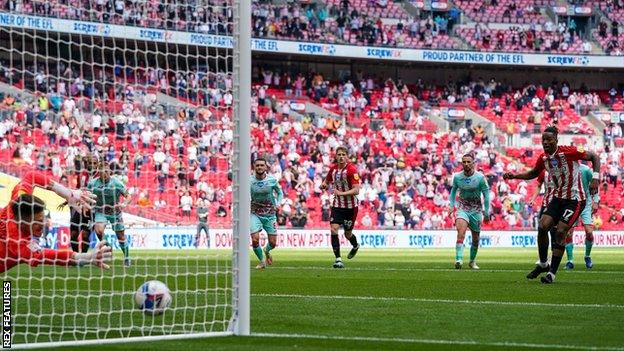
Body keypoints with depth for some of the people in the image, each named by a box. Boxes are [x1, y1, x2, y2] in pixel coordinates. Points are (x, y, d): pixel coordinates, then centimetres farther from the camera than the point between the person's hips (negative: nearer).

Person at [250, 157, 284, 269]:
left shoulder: (272, 180, -7)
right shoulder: (249, 181, -11)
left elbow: (280, 193, 9)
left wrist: (278, 204, -7)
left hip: (270, 214, 1)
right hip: (255, 214, -1)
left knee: (273, 243, 3)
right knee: (255, 239, -16)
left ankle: (267, 251, 41)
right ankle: (261, 261, 10)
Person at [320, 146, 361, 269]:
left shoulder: (351, 169, -16)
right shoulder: (333, 168, 2)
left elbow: (356, 190, -21)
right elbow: (327, 181, 23)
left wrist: (342, 193, -32)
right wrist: (324, 185, -1)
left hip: (350, 207, -4)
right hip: (337, 205, 4)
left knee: (348, 233, 10)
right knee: (333, 229, -15)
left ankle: (355, 246, 45)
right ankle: (338, 259, -11)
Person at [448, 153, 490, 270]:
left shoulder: (480, 177, -10)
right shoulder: (457, 177, -5)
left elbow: (486, 195, -3)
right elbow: (453, 190, 13)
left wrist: (486, 212, -3)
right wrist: (452, 205, 4)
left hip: (476, 209, 0)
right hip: (462, 208, 0)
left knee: (475, 239, 9)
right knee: (461, 233, -23)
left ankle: (472, 261, 31)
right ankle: (458, 260, -32)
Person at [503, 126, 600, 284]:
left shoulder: (568, 152, -19)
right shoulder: (543, 158, -1)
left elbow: (594, 157, -12)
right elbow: (533, 173, 19)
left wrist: (595, 178, -24)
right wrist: (514, 176, 6)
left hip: (575, 199, -6)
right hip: (558, 198, 6)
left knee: (560, 232, -14)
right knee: (543, 226, -8)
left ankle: (552, 273, -6)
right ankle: (543, 264, 14)